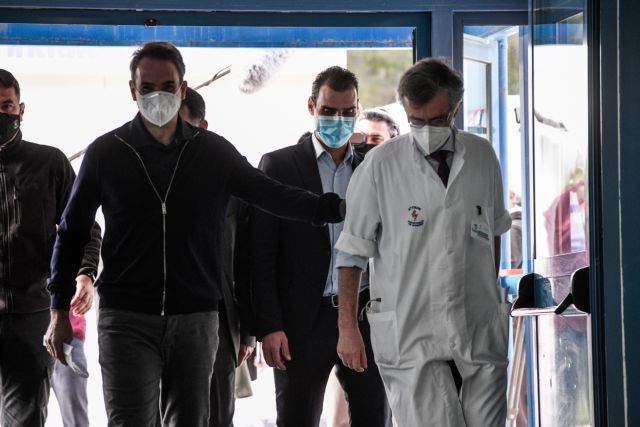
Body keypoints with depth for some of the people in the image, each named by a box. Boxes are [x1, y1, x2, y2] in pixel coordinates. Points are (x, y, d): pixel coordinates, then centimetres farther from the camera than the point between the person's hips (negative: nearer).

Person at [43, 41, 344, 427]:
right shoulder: (105, 153, 3)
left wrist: (339, 207, -7)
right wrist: (59, 310, 5)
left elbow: (274, 196, 6)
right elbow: (72, 232, 9)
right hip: (127, 319, -2)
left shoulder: (214, 152, 5)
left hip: (195, 320, 2)